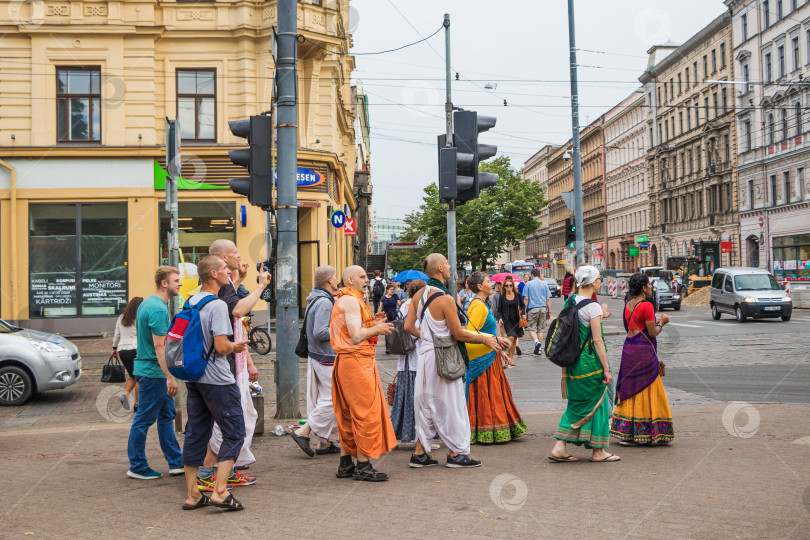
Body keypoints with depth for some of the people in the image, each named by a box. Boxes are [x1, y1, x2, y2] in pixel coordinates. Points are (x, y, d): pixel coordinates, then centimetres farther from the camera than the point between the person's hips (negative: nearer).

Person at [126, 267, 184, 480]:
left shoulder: (147, 303, 13)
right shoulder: (158, 309, -19)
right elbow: (160, 346, -23)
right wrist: (170, 376, -22)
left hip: (147, 368, 10)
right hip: (153, 372, -10)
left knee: (166, 416, 13)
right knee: (144, 420, 0)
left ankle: (176, 462, 20)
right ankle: (137, 467, 11)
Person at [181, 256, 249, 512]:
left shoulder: (190, 302, 11)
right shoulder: (217, 305, -16)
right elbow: (221, 346, -22)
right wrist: (236, 346, -1)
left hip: (193, 376, 8)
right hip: (216, 380, -8)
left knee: (196, 433, 11)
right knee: (234, 432, 0)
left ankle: (192, 495, 15)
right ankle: (220, 492, -5)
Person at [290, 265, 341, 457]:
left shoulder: (316, 300, 12)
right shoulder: (324, 302, -19)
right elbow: (320, 333, -25)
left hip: (315, 355, 10)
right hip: (327, 357, -10)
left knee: (322, 398, 13)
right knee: (332, 399, -4)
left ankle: (323, 442, 17)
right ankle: (304, 432, -4)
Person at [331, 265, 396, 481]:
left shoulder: (344, 300, 21)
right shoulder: (351, 301, -12)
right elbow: (356, 336, -20)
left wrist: (372, 324, 13)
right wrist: (376, 329, -6)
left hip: (346, 361, 11)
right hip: (357, 361, -11)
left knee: (348, 414, 13)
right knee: (366, 413, -6)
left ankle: (346, 464, 18)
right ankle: (363, 465, -3)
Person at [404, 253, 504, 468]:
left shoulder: (419, 295, 6)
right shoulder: (445, 299, -18)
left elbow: (409, 326, 8)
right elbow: (458, 333, -14)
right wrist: (484, 338, -3)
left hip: (425, 354, 8)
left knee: (426, 404, 13)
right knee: (451, 404, 2)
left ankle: (420, 453, 16)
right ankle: (456, 453, 9)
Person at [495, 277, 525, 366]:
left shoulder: (517, 295, 4)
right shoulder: (502, 297, 1)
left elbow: (523, 306, 16)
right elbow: (499, 310, 5)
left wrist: (523, 314, 0)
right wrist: (500, 318, -11)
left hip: (516, 320, 3)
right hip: (507, 320, -3)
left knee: (515, 339, 4)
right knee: (511, 338, -18)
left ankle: (511, 359, 13)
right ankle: (507, 357, -9)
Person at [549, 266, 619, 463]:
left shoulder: (569, 301, 7)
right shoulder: (593, 307, -16)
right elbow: (597, 340, -18)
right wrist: (606, 369, -14)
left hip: (572, 361, 7)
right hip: (590, 362, -7)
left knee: (576, 404, 15)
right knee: (596, 403, 6)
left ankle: (559, 448, 10)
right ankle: (598, 451, 15)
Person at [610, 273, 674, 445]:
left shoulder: (628, 305, 11)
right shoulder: (646, 306, -14)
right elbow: (653, 333, -13)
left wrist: (656, 322, 21)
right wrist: (661, 323, 6)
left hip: (629, 347, 8)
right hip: (643, 350, -8)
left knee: (629, 390, 11)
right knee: (647, 390, 1)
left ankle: (625, 431, 13)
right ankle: (646, 432, 5)